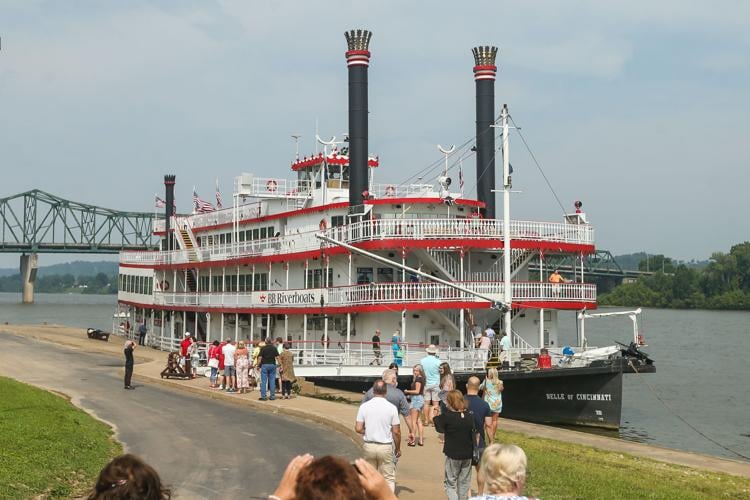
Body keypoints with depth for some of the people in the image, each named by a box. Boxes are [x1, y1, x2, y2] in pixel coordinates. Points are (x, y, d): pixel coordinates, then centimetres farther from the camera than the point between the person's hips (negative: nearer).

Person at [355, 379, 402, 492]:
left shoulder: (364, 406, -4)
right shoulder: (391, 408, -8)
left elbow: (358, 428, -6)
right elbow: (396, 432, -6)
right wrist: (398, 449, 8)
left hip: (369, 446, 2)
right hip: (386, 446, -2)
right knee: (388, 478, 8)